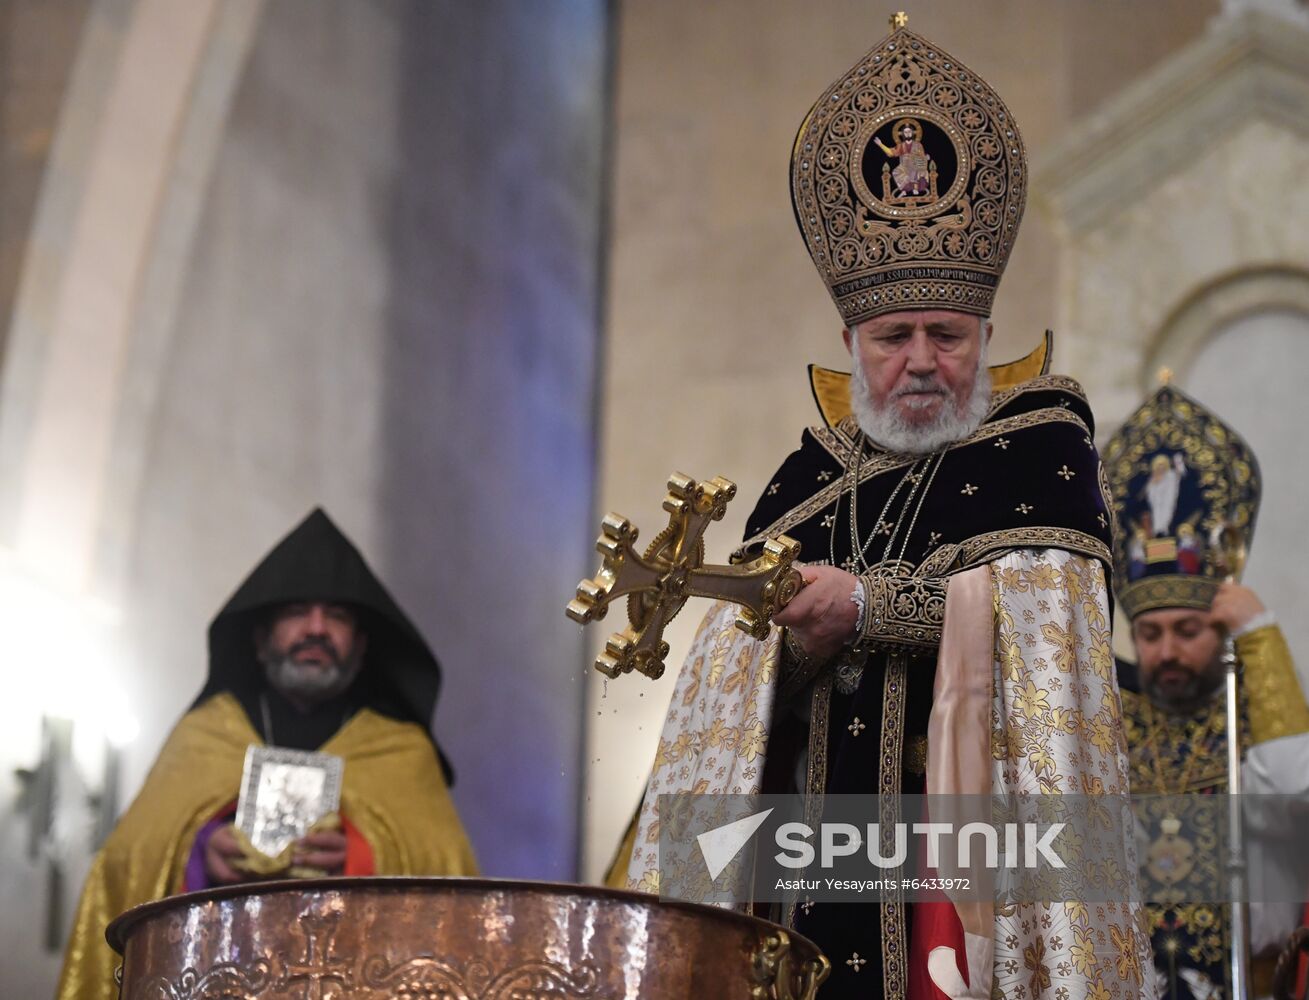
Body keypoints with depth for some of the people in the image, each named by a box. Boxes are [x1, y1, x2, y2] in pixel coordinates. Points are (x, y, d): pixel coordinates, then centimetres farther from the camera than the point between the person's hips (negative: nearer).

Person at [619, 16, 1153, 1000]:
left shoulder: (1040, 440, 5)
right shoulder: (809, 476, 16)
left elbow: (1033, 609, -11)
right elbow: (736, 674, 8)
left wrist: (865, 605, -16)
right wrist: (797, 639, -13)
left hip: (978, 814, -3)